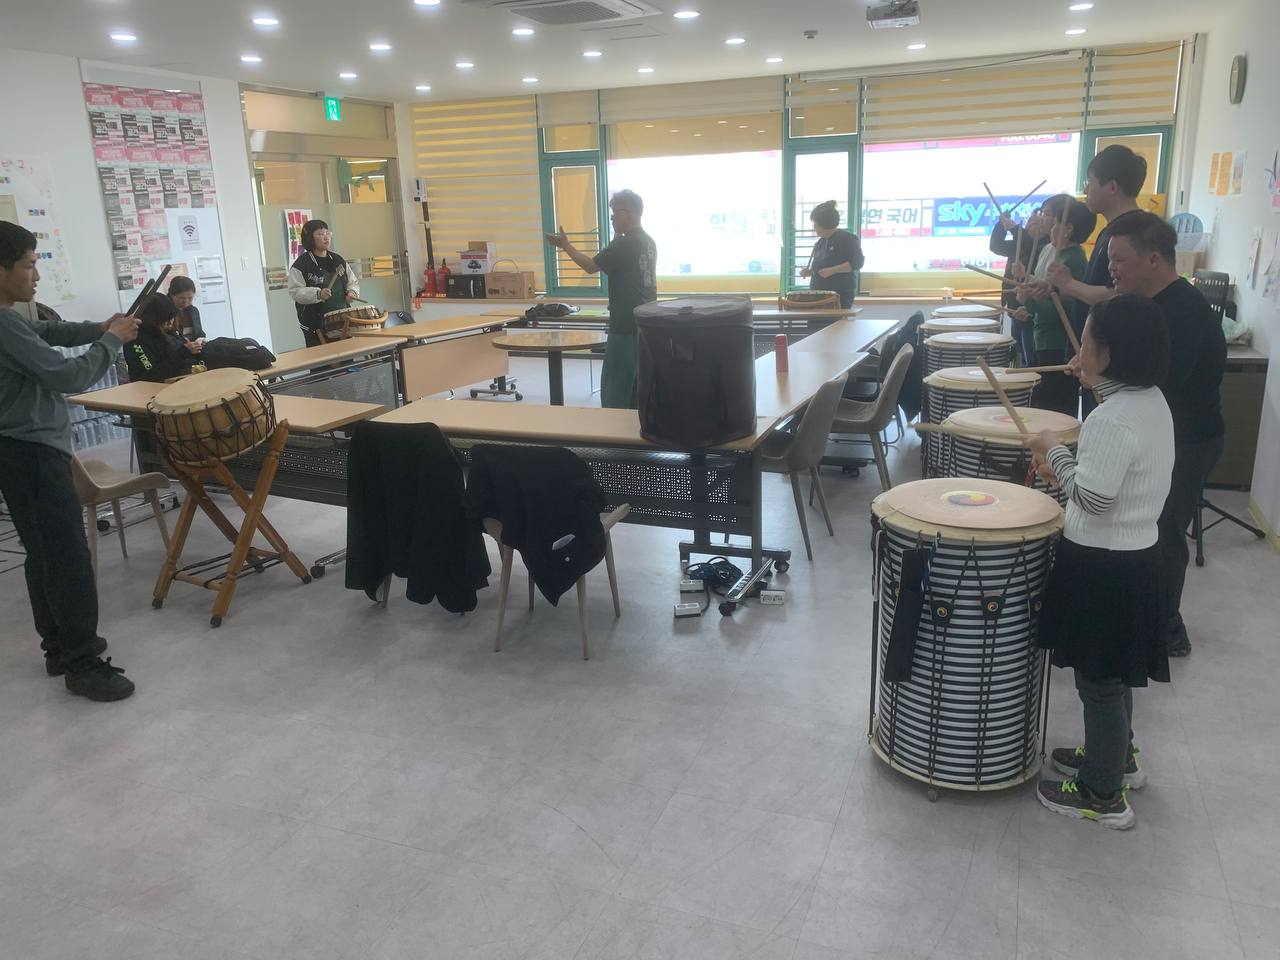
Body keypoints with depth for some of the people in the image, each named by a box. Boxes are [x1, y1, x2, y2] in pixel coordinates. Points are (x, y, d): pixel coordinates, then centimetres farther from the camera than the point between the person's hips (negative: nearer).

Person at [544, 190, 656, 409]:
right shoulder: (649, 243, 13)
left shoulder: (623, 244, -15)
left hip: (626, 327, -9)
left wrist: (565, 245, -1)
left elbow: (592, 266, -11)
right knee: (639, 385, 12)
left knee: (614, 387, -3)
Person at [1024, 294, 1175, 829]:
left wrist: (1055, 453, -15)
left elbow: (1093, 497, -27)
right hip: (1136, 553, 10)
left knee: (1098, 679, 5)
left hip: (1103, 565, -10)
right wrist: (1067, 471, 9)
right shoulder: (1152, 402, 5)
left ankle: (1104, 795, 20)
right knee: (1113, 670, 25)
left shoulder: (1114, 418, -26)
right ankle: (1118, 756, 44)